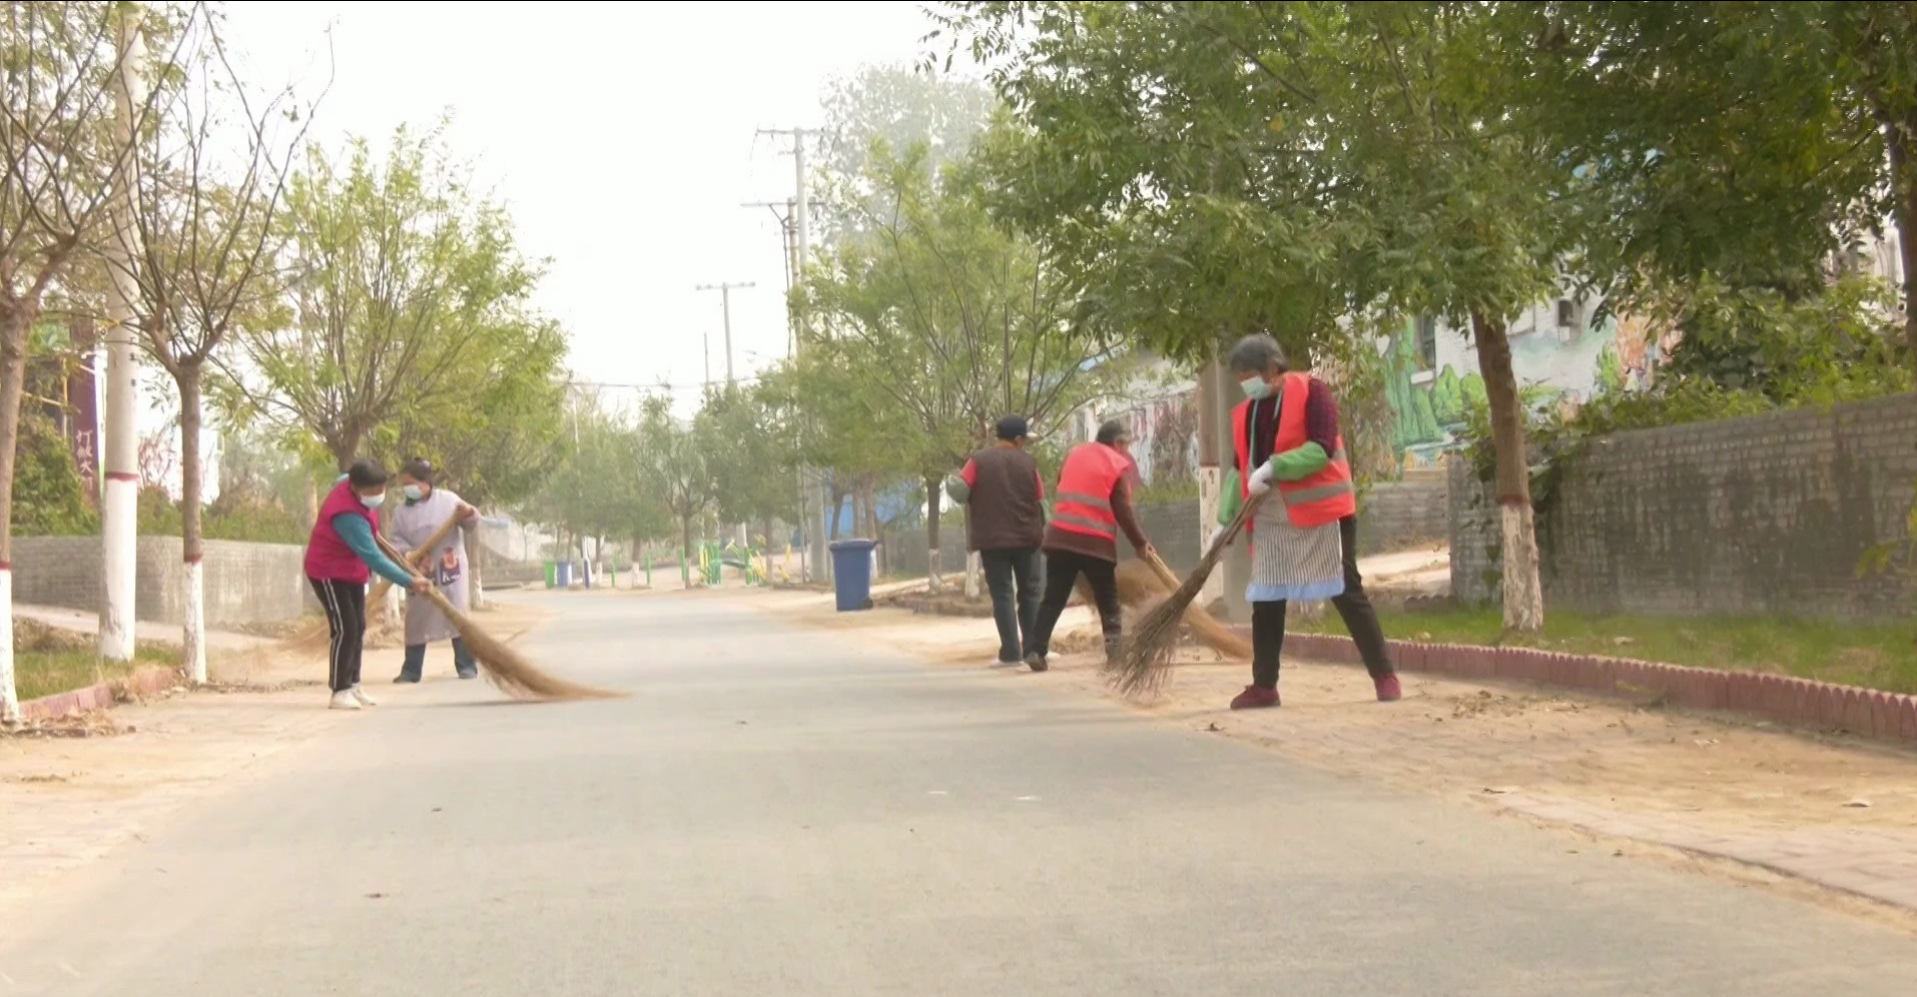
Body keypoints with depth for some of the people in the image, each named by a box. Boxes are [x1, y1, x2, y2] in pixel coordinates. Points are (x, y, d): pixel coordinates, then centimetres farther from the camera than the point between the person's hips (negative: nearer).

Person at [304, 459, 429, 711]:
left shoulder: (349, 484, -10)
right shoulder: (348, 517, -36)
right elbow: (374, 558, -39)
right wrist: (409, 581, -41)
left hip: (352, 571, 10)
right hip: (330, 573, -10)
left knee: (358, 629, 12)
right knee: (345, 630, -14)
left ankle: (352, 686, 20)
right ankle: (340, 691, -10)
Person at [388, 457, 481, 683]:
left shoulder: (448, 499, -1)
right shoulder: (401, 511, 4)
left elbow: (469, 525, 1)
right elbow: (397, 541, 1)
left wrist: (469, 514, -21)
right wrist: (406, 553, -19)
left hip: (450, 570, -2)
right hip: (420, 574, 2)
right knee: (416, 621, 4)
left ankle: (467, 666, 8)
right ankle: (411, 670, 11)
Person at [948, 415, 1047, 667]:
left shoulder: (979, 460, -4)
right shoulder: (1028, 462, 0)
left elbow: (959, 492, -10)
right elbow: (1041, 502, 4)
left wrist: (950, 483, 13)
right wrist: (1042, 532, 17)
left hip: (993, 539, -1)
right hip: (1027, 537, 1)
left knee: (1002, 595, 1)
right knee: (1029, 593, 12)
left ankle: (1011, 652, -4)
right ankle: (1033, 648, 11)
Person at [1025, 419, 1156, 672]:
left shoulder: (1074, 453, 15)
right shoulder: (1119, 465, 0)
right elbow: (1123, 511, -4)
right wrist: (1140, 543, 2)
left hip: (1061, 536, 4)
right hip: (1096, 542, -4)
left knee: (1053, 599, 6)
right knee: (1108, 600, 10)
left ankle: (1036, 650, -4)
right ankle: (1114, 642, -6)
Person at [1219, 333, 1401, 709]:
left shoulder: (1311, 392, -9)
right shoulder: (1245, 413, 11)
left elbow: (1322, 448, -19)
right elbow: (1241, 467, 18)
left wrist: (1273, 468, -25)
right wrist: (1228, 515, 11)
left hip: (1321, 513, -6)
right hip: (1270, 521, 6)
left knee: (1348, 594, -3)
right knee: (1265, 603, 4)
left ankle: (1385, 676, 4)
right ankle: (1264, 685, 11)